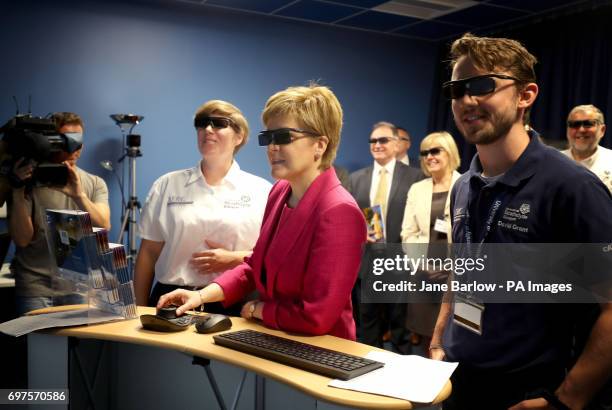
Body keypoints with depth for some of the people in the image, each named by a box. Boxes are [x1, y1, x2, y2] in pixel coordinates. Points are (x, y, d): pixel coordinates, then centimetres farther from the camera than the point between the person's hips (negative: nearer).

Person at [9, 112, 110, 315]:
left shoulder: (95, 184, 6)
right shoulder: (30, 182, -1)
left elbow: (104, 229, -10)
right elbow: (22, 239, -8)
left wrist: (79, 195, -25)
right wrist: (18, 192, -18)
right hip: (35, 288, -1)